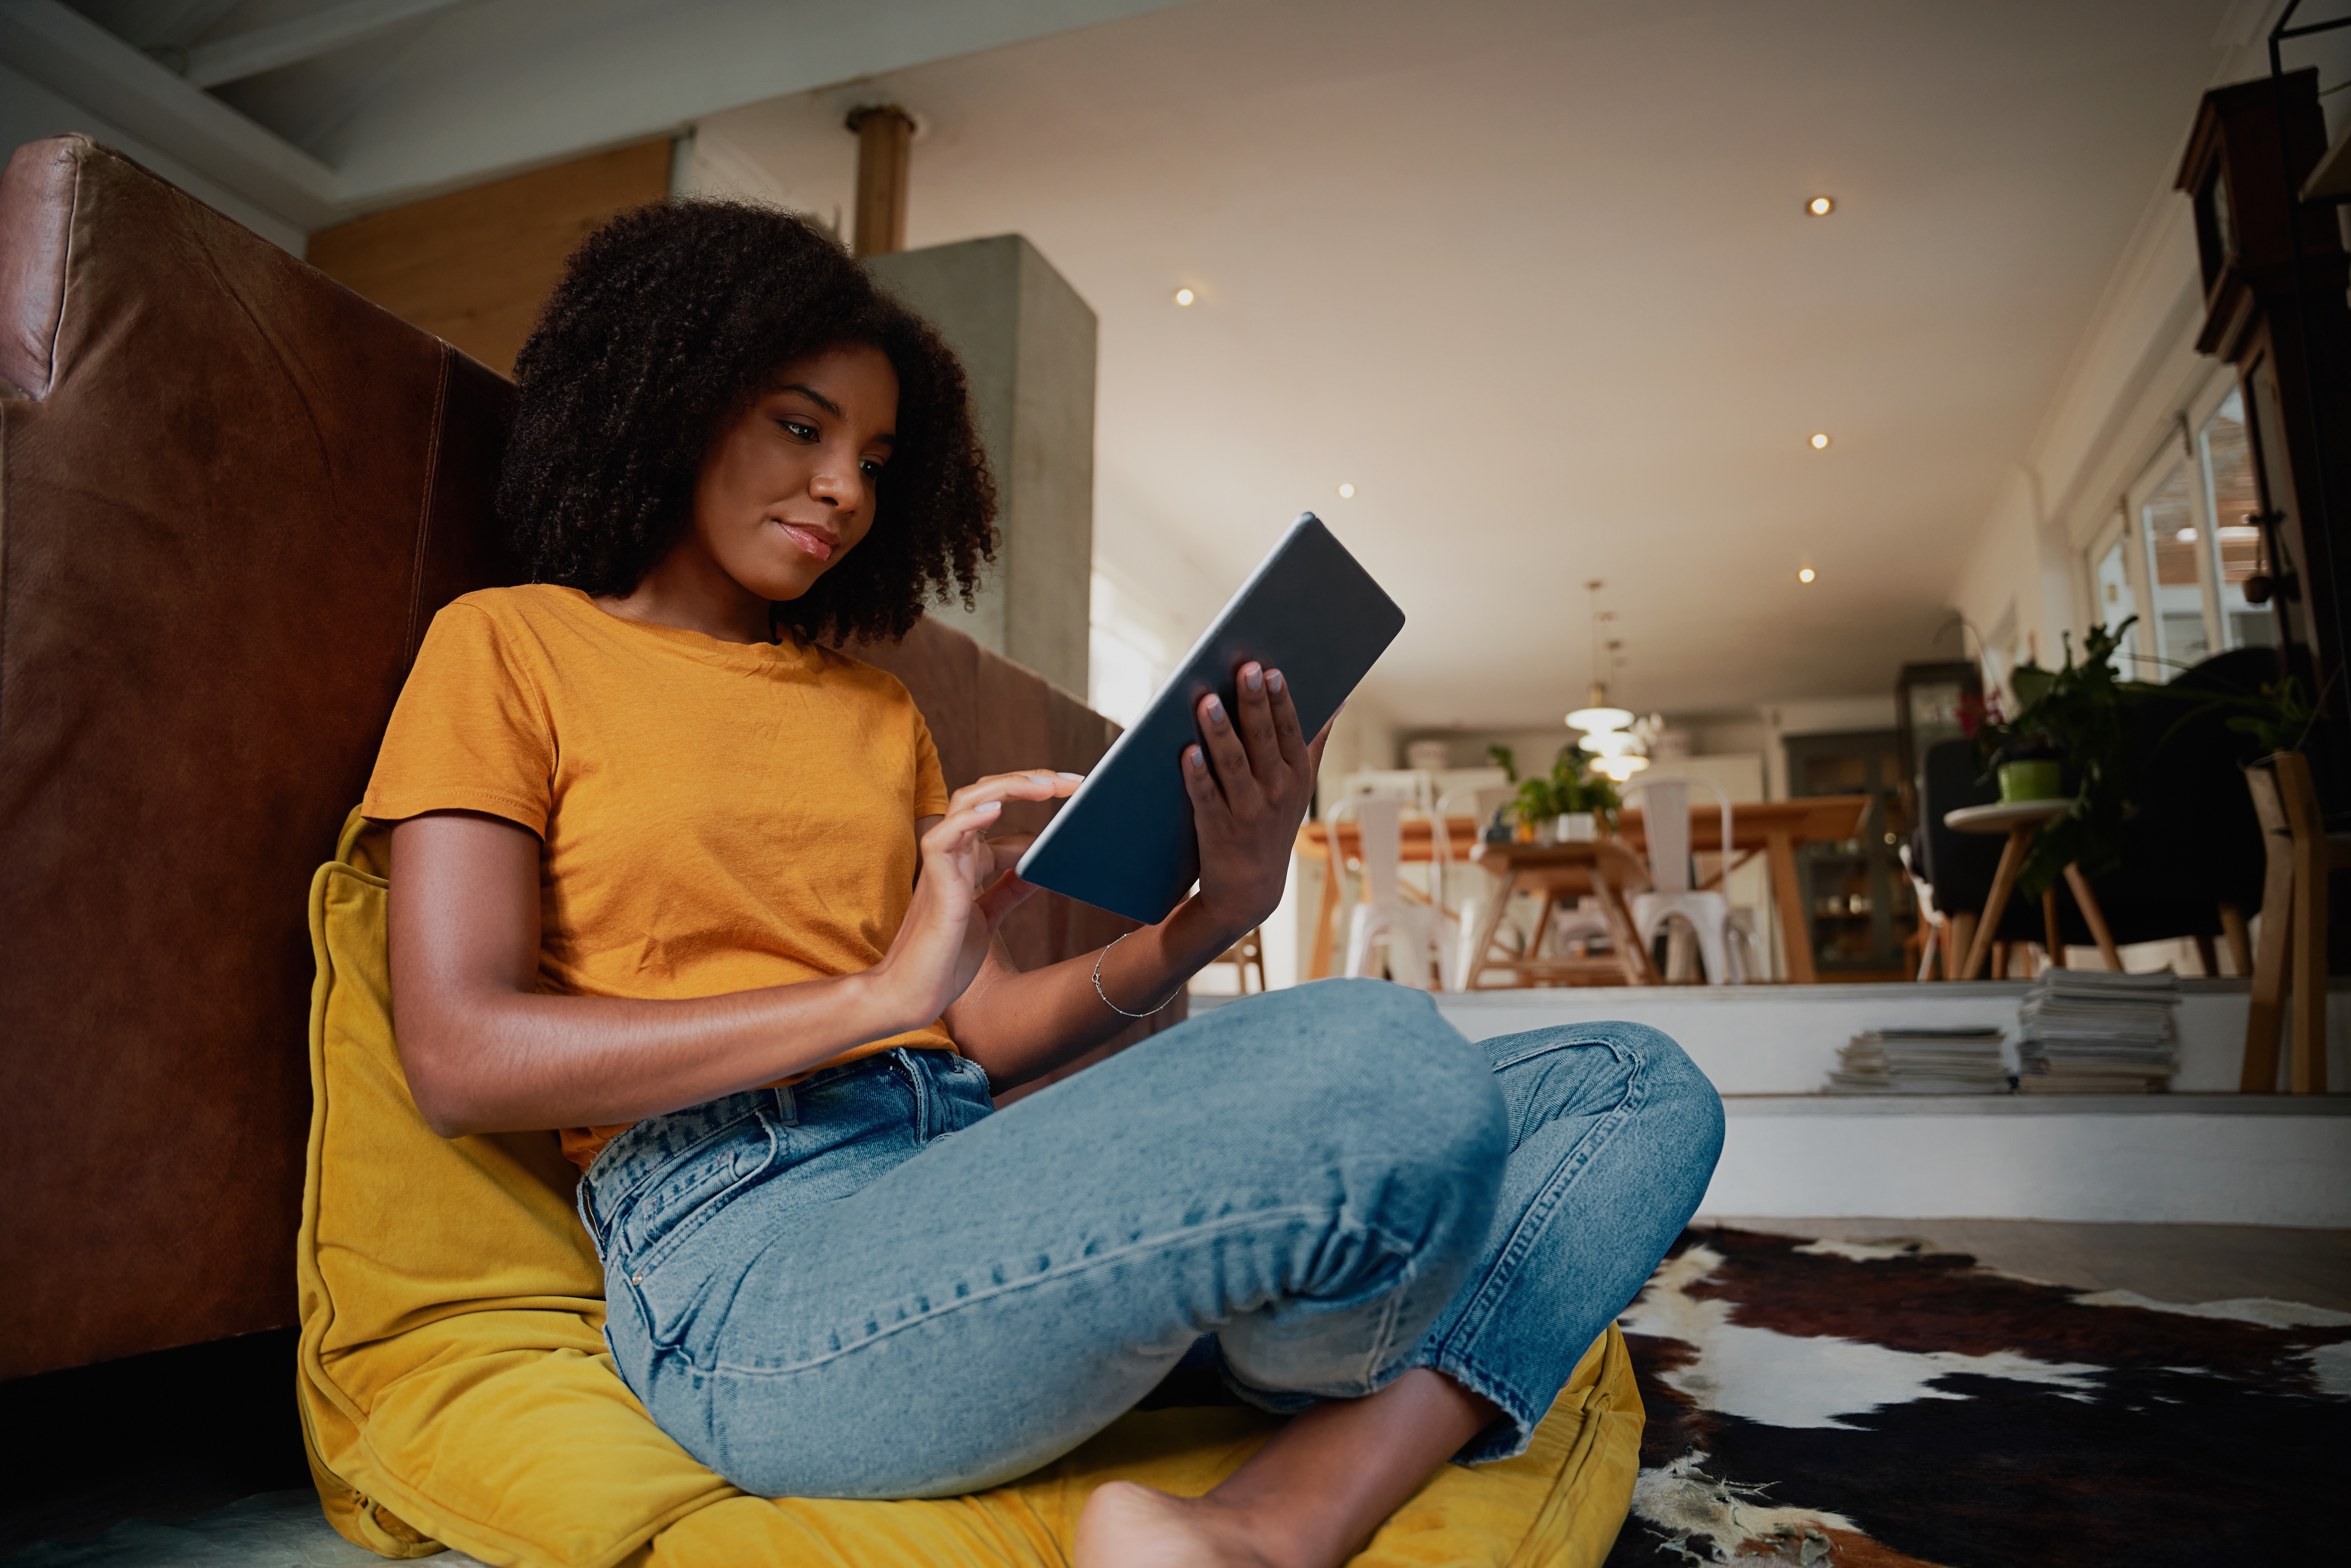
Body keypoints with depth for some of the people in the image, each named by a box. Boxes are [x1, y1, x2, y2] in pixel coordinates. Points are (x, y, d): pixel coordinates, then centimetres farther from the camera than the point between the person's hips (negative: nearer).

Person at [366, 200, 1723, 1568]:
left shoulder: (877, 710, 23)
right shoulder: (505, 648, 10)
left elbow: (989, 1032, 15)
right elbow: (458, 1058, -4)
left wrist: (1220, 912, -3)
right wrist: (878, 994, -13)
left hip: (983, 1175, 6)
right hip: (750, 1254, -6)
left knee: (1641, 1087, -5)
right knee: (1382, 1066, -32)